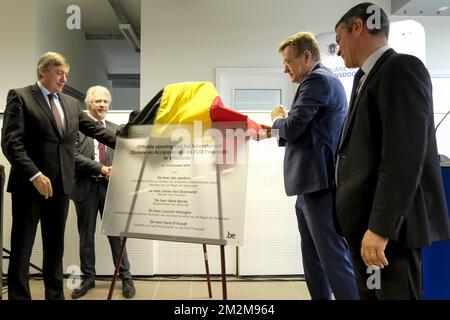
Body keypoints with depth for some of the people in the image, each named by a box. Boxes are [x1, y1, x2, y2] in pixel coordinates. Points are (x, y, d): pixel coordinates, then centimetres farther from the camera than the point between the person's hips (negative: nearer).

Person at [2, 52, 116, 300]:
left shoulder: (72, 103, 13)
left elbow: (96, 130, 11)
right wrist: (35, 174, -22)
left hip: (60, 185, 6)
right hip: (29, 184, -5)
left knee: (55, 246, 13)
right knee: (22, 247, 4)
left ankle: (55, 295, 24)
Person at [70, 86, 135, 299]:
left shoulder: (115, 129, 13)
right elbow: (74, 155, -11)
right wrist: (101, 168, -15)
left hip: (110, 187, 2)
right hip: (86, 187, -2)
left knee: (117, 233, 4)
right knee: (86, 235, 9)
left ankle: (125, 278, 15)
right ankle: (88, 278, 23)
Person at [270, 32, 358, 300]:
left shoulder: (317, 79, -11)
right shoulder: (322, 80, 21)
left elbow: (292, 128, -17)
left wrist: (277, 118, 4)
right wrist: (274, 131, 15)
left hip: (320, 186, -11)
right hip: (312, 186, 11)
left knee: (334, 260, -6)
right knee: (314, 261, 16)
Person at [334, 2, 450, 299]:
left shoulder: (402, 68, -12)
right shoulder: (367, 76, 17)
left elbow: (405, 155, -21)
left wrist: (380, 227, -23)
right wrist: (359, 222, 17)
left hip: (389, 222, -9)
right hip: (367, 219, 9)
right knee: (370, 294, 15)